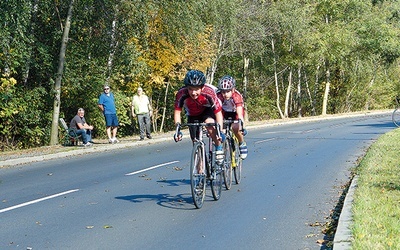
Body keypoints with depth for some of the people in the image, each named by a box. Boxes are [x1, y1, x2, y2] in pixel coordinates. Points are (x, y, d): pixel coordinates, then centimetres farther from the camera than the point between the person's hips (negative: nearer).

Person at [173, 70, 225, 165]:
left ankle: (219, 149, -13)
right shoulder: (181, 94, -33)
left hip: (208, 111, -2)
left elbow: (218, 112, -30)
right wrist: (178, 129, -36)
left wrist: (219, 131, -41)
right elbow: (177, 112, -23)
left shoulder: (209, 93, -36)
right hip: (193, 115, 2)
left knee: (209, 123, -35)